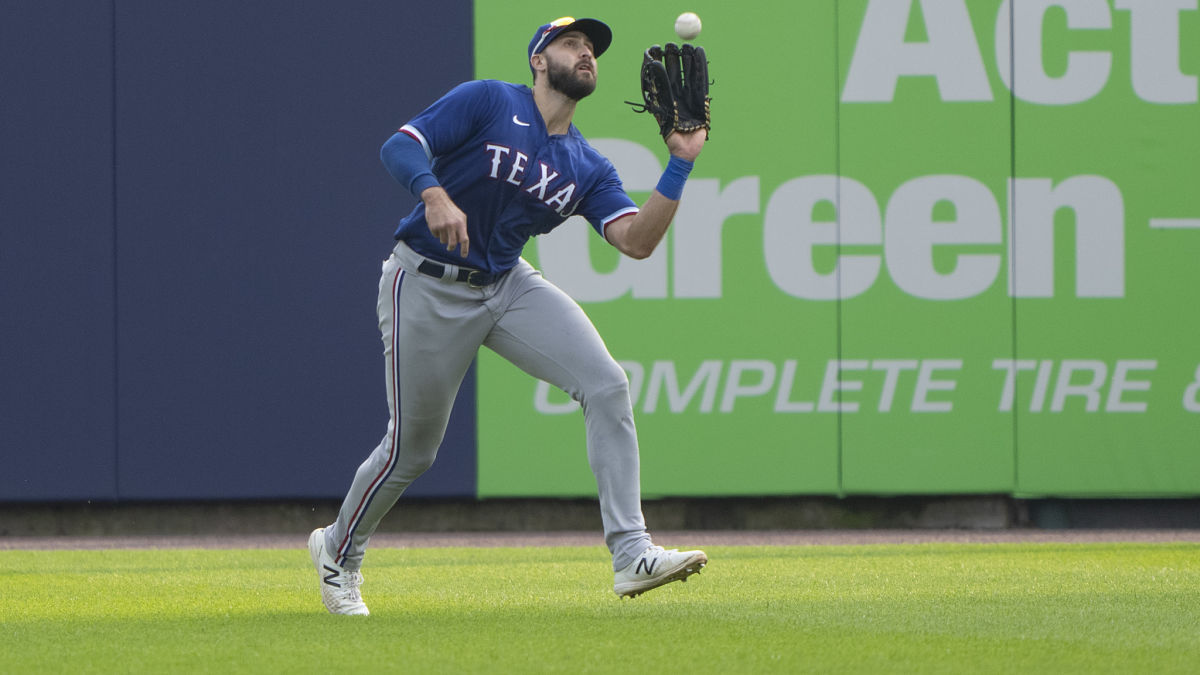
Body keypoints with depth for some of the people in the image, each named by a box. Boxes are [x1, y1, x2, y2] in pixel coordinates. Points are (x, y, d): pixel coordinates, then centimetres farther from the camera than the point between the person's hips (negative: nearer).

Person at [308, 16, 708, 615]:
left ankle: (630, 555, -19)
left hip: (507, 286, 5)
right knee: (411, 448, 2)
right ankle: (338, 553, 31)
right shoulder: (489, 103, -9)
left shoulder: (588, 169, 6)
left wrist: (679, 166, -15)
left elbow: (637, 240, -6)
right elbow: (400, 145, -17)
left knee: (606, 386, -15)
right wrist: (434, 194, -36)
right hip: (426, 289, -5)